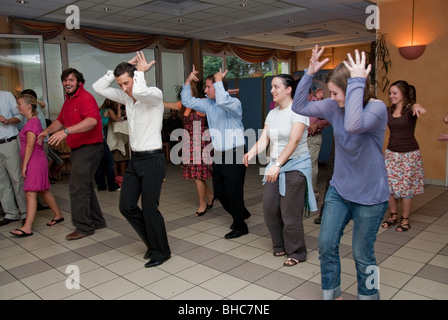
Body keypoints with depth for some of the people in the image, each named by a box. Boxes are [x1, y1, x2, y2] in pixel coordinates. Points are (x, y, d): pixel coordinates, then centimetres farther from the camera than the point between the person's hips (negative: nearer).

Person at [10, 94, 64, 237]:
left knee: (30, 193, -11)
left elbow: (30, 146, -19)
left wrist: (24, 165, -18)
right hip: (37, 161, 10)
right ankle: (58, 215, 27)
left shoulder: (32, 122, -14)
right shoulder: (34, 120, 15)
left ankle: (27, 227, -12)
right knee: (43, 191, 16)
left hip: (35, 161, -10)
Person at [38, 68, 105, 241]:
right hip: (77, 149, 10)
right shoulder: (68, 101, 16)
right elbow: (60, 120, 27)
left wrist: (66, 131, -39)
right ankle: (97, 221, 28)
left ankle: (83, 227, 3)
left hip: (89, 148, -10)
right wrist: (48, 131, 8)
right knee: (85, 186, 16)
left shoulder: (85, 98, -15)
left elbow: (92, 121, -32)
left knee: (77, 187, -8)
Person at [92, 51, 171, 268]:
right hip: (135, 159, 8)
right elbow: (99, 87, 11)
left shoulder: (155, 95, -12)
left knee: (150, 208, -2)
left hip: (152, 159, -8)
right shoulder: (126, 97, 9)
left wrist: (140, 71, -16)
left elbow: (139, 91, -35)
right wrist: (119, 69, 2)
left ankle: (161, 252, 19)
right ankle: (152, 242, 29)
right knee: (126, 206, 9)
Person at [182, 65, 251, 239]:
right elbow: (187, 101, 16)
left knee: (233, 193, 0)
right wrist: (188, 81, 6)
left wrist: (218, 80, -21)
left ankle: (240, 227, 21)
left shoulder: (234, 103, -13)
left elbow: (222, 101, -35)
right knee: (219, 191, 16)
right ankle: (241, 214, 39)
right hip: (219, 156, 8)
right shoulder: (208, 104, 11)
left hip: (234, 156, -8)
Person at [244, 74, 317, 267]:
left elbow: (294, 141, -22)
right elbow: (263, 140, 1)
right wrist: (251, 153, -20)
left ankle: (296, 253, 18)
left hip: (295, 166, -7)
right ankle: (280, 246, 30)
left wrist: (277, 165, -31)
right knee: (269, 209, 8)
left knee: (290, 213, -2)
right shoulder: (272, 114, 10)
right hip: (275, 166, 7)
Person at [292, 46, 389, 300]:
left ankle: (369, 295, 36)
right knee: (326, 246, 9)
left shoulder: (377, 108, -20)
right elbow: (299, 107, 0)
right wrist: (310, 73, -9)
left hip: (369, 196, -5)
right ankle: (331, 294, 32)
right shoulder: (335, 106, -3)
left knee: (363, 255, 9)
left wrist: (357, 81, -35)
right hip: (339, 190, 5)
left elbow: (353, 125, -41)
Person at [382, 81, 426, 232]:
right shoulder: (388, 111, 4)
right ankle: (393, 216, 23)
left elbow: (415, 106, -37)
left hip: (409, 154, -5)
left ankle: (405, 220, 17)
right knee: (389, 186, 5)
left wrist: (416, 107, -62)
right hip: (391, 153, 5)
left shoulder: (410, 109, -13)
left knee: (406, 188, 2)